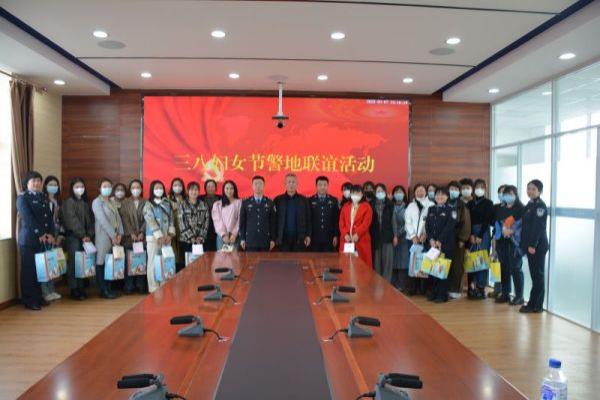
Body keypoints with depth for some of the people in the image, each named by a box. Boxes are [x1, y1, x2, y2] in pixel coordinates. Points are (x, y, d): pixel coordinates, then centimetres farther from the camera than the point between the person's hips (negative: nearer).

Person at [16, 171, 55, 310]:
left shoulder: (43, 198, 17)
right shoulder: (22, 198, -2)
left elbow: (49, 217, 11)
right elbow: (28, 218, -13)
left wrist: (51, 234, -3)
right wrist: (40, 234, -16)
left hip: (44, 239, 6)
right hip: (29, 240, -6)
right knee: (29, 270, 0)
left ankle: (38, 297, 18)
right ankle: (29, 300, 7)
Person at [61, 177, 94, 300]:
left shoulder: (86, 202, 15)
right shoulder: (68, 202, -3)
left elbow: (91, 219, 11)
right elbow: (72, 221, -10)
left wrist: (89, 235, -2)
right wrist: (82, 235, -12)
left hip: (86, 237, 5)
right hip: (73, 237, -5)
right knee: (73, 263, -2)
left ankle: (81, 288, 11)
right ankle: (74, 290, 4)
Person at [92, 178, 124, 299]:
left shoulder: (112, 202, 17)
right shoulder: (97, 202, -4)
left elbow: (118, 218, 11)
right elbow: (103, 220, -13)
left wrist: (119, 234, -2)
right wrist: (113, 235, -16)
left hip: (114, 237, 6)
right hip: (103, 237, -6)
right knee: (101, 263, -2)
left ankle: (108, 288, 14)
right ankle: (103, 290, 3)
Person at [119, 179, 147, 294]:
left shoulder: (145, 203, 9)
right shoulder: (125, 203, 7)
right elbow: (125, 219, -1)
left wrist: (142, 232, -8)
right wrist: (131, 233, -11)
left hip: (142, 236, 1)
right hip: (129, 237, -1)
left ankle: (141, 286, 7)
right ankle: (128, 287, 5)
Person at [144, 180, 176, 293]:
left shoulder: (167, 203, 12)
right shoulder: (148, 205, -2)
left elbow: (171, 220, 8)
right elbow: (151, 222, -11)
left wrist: (170, 234, -5)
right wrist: (160, 236, -18)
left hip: (166, 237, 4)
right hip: (153, 238, -4)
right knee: (153, 263, -1)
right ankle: (154, 288, 5)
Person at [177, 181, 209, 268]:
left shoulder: (203, 205, 9)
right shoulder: (182, 206, 2)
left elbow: (206, 222, 4)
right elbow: (181, 223, -5)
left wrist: (200, 237, -7)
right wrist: (192, 237, -11)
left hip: (200, 241, 2)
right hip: (186, 240, -2)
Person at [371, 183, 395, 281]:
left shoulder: (390, 204, 6)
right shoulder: (372, 205, 7)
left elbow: (393, 220, 3)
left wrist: (395, 235, -2)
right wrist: (370, 235, -2)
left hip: (387, 236, -1)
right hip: (375, 237, 1)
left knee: (387, 261, -1)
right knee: (376, 261, 3)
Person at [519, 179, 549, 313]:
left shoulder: (540, 205, -11)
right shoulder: (529, 205, 14)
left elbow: (538, 227, -18)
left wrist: (533, 245, -21)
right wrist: (524, 244, 13)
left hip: (538, 246, -8)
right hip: (530, 245, 8)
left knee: (537, 275, -2)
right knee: (535, 275, 11)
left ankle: (535, 305, 4)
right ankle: (534, 304, 18)